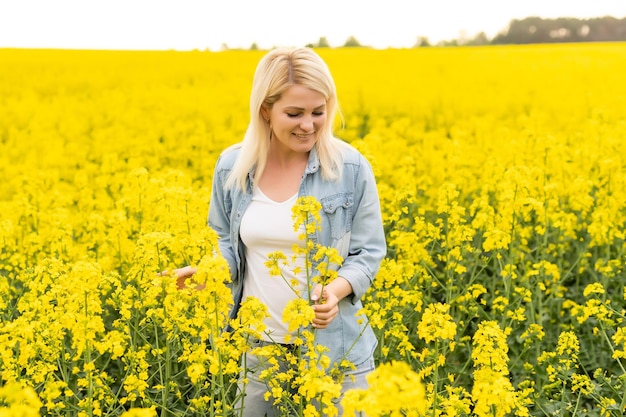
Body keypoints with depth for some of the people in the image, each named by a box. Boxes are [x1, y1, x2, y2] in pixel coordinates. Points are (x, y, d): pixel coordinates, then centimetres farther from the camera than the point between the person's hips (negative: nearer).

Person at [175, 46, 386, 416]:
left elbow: (368, 253, -4)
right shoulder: (232, 167, -3)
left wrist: (336, 290, -24)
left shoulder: (352, 168, -11)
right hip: (258, 343, 3)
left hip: (333, 345, -2)